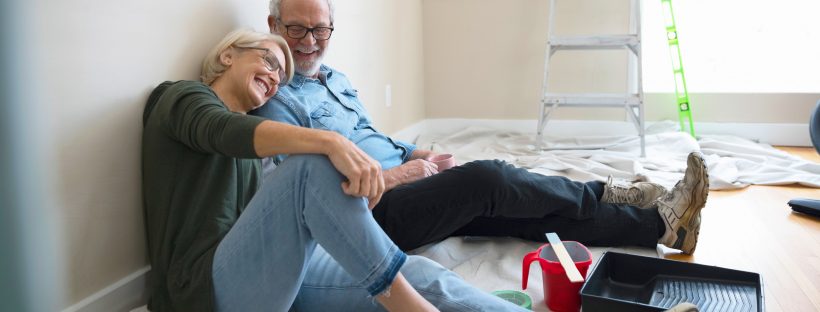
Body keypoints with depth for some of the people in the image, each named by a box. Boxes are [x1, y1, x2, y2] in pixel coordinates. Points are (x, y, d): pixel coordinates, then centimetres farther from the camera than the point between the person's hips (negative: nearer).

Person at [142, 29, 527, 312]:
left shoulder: (248, 141, 28)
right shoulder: (183, 96, 5)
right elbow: (225, 132, -21)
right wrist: (331, 142, -38)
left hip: (274, 269, 7)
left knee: (422, 275, -13)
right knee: (314, 162, -30)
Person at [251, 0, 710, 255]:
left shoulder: (337, 80, 19)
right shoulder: (276, 102, -9)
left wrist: (418, 155, 5)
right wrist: (396, 176, -13)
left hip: (403, 193, 8)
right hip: (371, 212, -8)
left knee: (511, 204, -6)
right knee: (487, 178, -22)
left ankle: (661, 223, -6)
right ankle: (604, 194, 0)